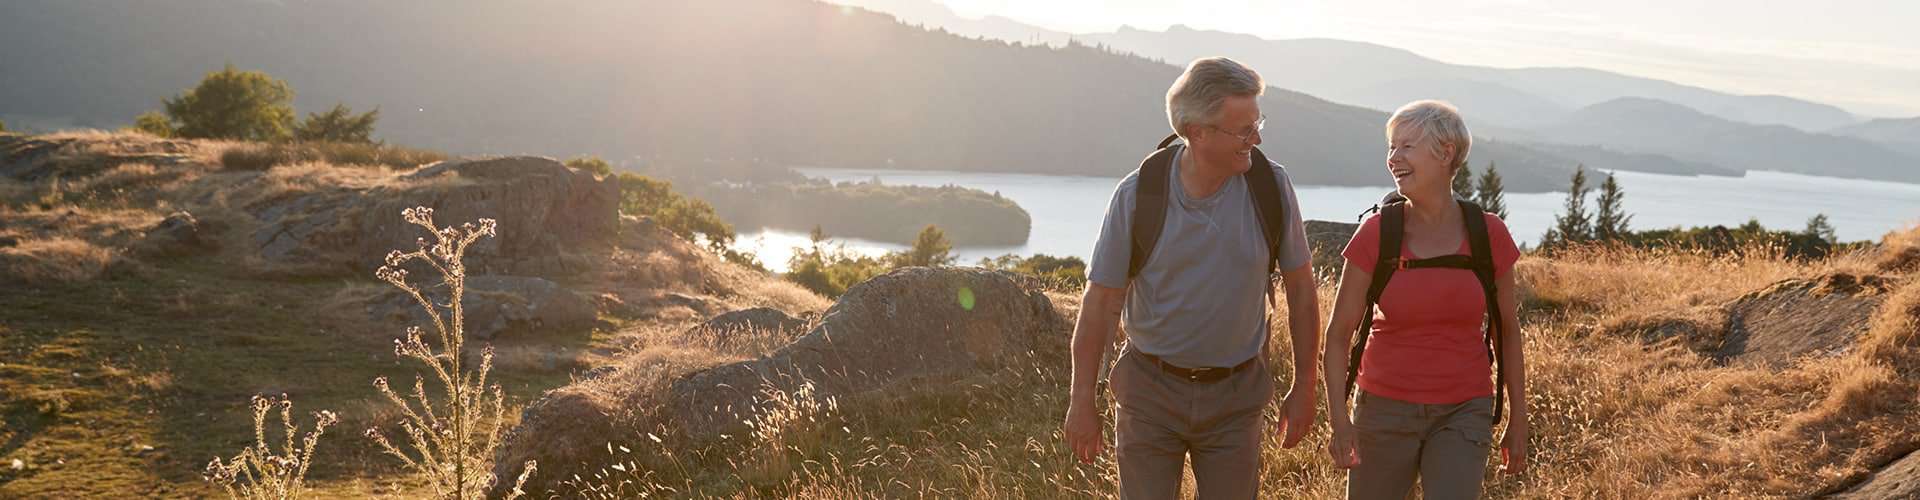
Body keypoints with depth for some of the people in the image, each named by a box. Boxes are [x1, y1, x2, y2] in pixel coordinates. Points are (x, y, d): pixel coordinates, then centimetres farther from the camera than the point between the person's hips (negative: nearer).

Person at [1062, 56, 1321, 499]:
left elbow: (1300, 288, 2)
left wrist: (1304, 387, 4)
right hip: (1151, 391, -1)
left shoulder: (1271, 186, -8)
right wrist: (1082, 403, -5)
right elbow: (1101, 301, -7)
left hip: (1235, 396, 1)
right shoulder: (1138, 194, -13)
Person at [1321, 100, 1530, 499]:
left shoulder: (1489, 235, -6)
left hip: (1462, 414, 0)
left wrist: (1518, 420, 8)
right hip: (1386, 410, 0)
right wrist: (1338, 419, -16)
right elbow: (1338, 332, -5)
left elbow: (1506, 329, 6)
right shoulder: (1376, 234, -9)